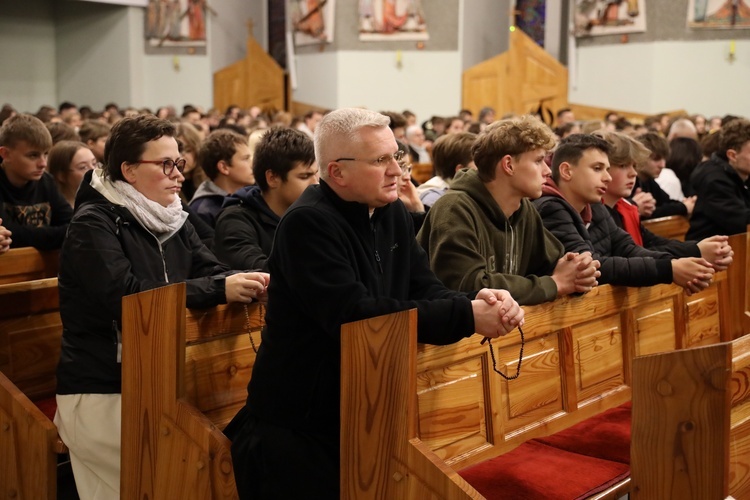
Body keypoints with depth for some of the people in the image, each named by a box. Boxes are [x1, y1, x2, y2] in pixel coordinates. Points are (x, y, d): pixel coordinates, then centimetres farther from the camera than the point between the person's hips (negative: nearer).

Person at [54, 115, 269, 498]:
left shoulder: (172, 220, 9)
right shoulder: (94, 223, -14)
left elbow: (211, 271, 1)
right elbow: (127, 297, -26)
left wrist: (248, 283, -23)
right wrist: (220, 290, -30)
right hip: (102, 390, -6)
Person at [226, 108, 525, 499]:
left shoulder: (393, 213, 6)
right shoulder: (307, 223, -20)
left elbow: (426, 290, 2)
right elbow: (353, 314, -30)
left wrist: (480, 302, -21)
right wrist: (466, 316, -30)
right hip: (297, 425, -7)